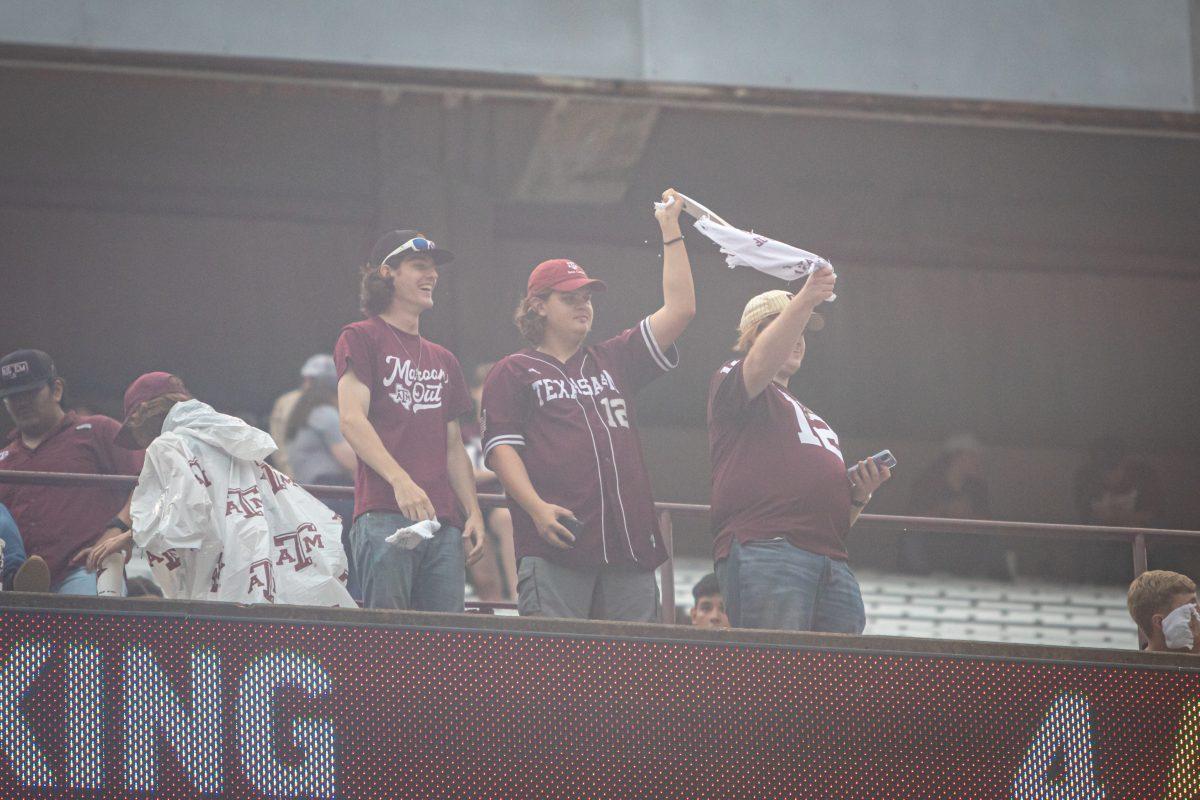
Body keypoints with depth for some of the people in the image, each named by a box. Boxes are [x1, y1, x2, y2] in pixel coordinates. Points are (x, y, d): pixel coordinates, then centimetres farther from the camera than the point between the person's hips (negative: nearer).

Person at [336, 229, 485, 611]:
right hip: (383, 516, -6)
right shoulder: (362, 339, 5)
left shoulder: (443, 361, 25)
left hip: (445, 523, 6)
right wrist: (401, 482, -20)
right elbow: (352, 420, -8)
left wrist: (474, 512, 12)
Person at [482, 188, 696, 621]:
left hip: (630, 543, 5)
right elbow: (501, 447, 1)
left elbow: (680, 309, 21)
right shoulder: (513, 372, 12)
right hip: (555, 539, -5)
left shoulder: (614, 361, 25)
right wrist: (537, 508, -14)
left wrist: (671, 231, 19)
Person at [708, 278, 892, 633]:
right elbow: (762, 364, -11)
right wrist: (805, 300, -22)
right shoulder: (732, 382, 15)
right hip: (763, 550, -7)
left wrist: (859, 496, 14)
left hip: (833, 563, 7)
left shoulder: (814, 421, 37)